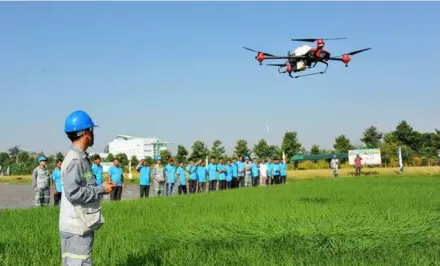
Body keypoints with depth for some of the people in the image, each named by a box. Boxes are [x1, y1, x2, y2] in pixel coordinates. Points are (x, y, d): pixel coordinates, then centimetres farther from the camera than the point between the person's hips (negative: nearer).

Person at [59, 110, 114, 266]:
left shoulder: (81, 158, 14)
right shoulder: (74, 160, -17)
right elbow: (73, 193, -24)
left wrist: (101, 187, 10)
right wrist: (101, 189, -16)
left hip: (83, 225, 10)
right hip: (76, 227, -10)